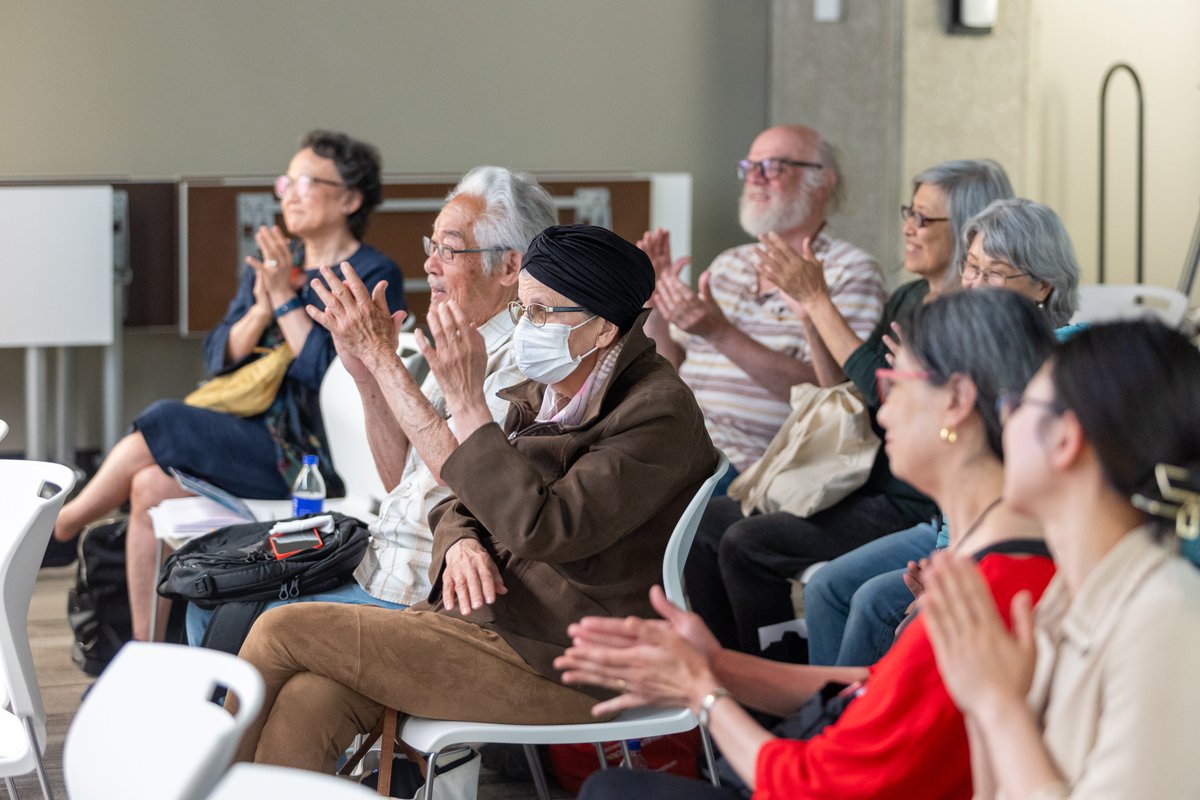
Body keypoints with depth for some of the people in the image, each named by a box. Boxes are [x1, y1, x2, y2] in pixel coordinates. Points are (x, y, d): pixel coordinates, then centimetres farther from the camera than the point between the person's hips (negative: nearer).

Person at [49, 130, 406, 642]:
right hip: (249, 434, 7)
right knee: (151, 486, -19)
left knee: (163, 424, -21)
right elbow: (218, 357, 9)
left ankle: (59, 525, 0)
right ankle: (148, 654, -14)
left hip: (308, 455, -7)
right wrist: (261, 311, -10)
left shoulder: (374, 278, -5)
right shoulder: (272, 263, 16)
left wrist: (286, 299, -17)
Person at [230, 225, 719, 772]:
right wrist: (461, 545, -5)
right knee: (306, 705, -19)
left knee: (282, 631, -11)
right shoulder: (542, 397, 14)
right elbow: (461, 509, 20)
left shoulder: (660, 413, -14)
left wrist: (467, 403, -21)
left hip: (555, 663, -8)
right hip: (488, 618, 9)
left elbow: (540, 529, -25)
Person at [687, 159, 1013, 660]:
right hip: (863, 487, 10)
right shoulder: (908, 299, 15)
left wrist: (818, 299, -14)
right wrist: (808, 312, 5)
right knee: (707, 522, 1)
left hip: (910, 507, -10)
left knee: (746, 543, -21)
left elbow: (883, 388, -21)